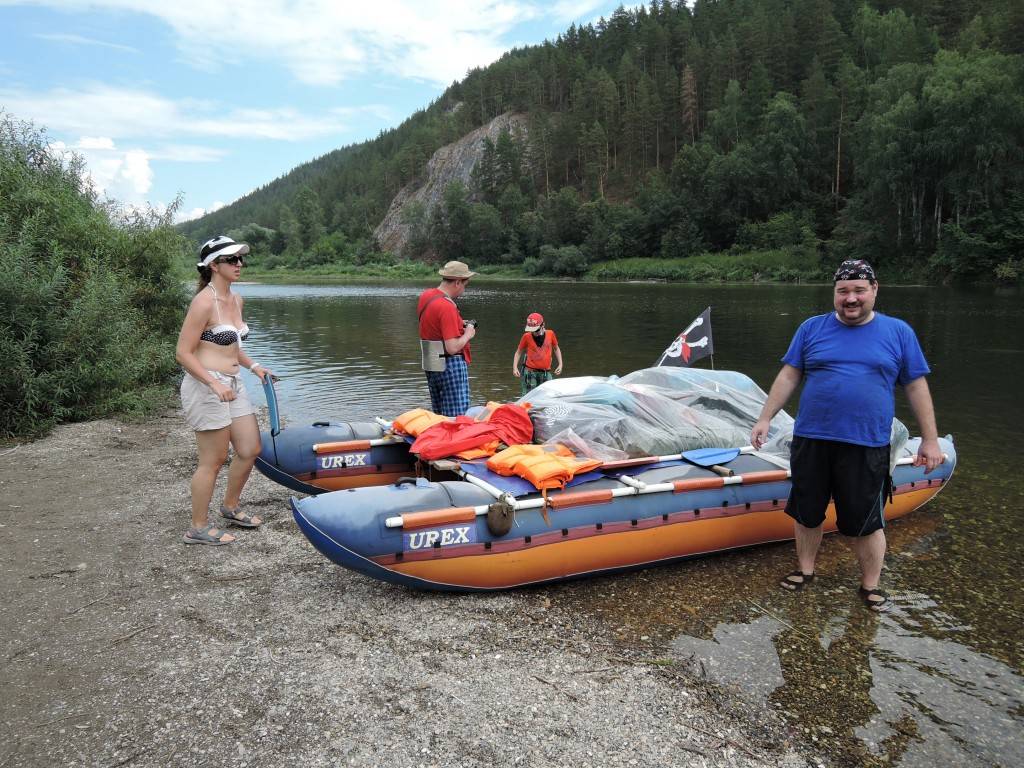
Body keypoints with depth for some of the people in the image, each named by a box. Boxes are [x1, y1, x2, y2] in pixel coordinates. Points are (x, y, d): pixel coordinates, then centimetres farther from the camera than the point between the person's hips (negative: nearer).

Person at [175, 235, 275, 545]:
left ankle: (230, 508, 34)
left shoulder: (236, 299, 10)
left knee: (250, 450, 13)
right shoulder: (204, 302, -16)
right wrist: (215, 384, -25)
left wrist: (253, 365, 9)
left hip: (232, 385, 9)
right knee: (214, 460, 1)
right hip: (205, 386, -8)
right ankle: (198, 528, 17)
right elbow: (183, 353, -16)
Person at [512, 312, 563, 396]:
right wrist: (515, 367, -7)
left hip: (546, 373, 2)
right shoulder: (527, 336, -3)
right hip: (530, 373, -2)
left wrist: (560, 364, 7)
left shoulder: (550, 334, 1)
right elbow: (519, 352, 6)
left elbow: (556, 349, 17)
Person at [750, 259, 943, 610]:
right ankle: (805, 569, 34)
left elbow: (916, 386, 6)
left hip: (866, 447, -1)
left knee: (866, 522, 5)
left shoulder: (898, 332, 4)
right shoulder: (812, 328, 6)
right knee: (807, 513, 13)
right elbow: (789, 376, 6)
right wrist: (765, 419, 1)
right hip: (811, 441, 2)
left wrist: (930, 439, 5)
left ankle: (871, 585, 26)